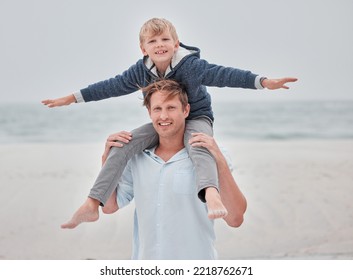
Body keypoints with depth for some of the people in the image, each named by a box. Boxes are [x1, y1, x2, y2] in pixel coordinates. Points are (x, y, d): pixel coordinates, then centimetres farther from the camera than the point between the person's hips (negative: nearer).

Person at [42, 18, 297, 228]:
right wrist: (72, 98, 6)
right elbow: (111, 86, 3)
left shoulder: (192, 65, -21)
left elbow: (223, 74, -30)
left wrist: (263, 82, -41)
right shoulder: (140, 71, -6)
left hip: (196, 118, -4)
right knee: (122, 146, -17)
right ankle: (91, 205, -21)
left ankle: (211, 193, -68)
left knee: (198, 146, -40)